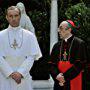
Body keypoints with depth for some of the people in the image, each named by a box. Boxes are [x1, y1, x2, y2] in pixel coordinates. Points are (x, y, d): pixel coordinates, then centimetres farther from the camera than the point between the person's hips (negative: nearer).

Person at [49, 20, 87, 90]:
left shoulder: (80, 43, -4)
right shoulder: (57, 45, 12)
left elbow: (80, 64, -11)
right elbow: (51, 64, 9)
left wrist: (65, 76, -13)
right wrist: (57, 75, -11)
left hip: (74, 83, -5)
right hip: (59, 83, 5)